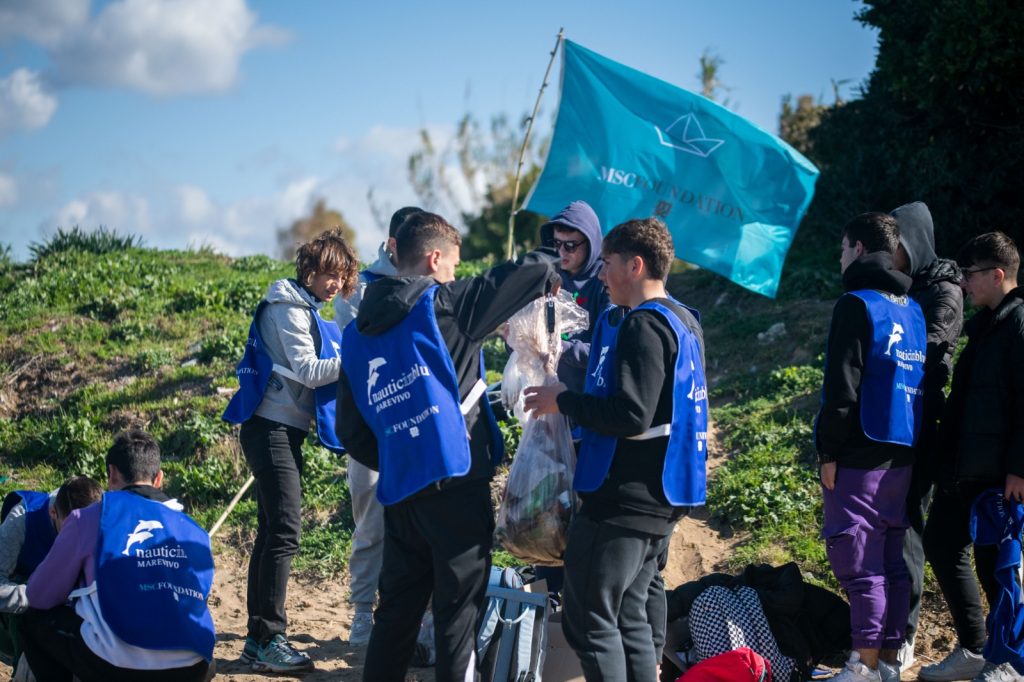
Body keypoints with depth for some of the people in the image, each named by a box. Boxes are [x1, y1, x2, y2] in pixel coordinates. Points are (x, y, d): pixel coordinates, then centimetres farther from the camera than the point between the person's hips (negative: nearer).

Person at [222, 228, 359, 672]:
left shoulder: (307, 310, 19)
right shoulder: (289, 308, -10)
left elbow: (311, 371, 16)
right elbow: (307, 370, -16)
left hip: (283, 431, 10)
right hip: (272, 429, -10)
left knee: (272, 532, 11)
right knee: (285, 533, -13)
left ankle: (259, 637, 15)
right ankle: (267, 640, -12)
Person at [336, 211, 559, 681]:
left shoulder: (357, 334, 12)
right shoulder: (443, 305, -5)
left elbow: (351, 431, 15)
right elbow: (535, 268, -4)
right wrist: (549, 276, 17)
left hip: (398, 489, 6)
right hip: (456, 483, -6)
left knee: (397, 608, 13)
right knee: (458, 608, 1)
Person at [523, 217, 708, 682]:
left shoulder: (644, 325, -16)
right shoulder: (684, 322, 14)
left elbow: (631, 415, -25)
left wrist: (563, 401, -11)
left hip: (623, 500, -10)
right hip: (660, 500, 10)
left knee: (589, 619, -5)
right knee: (631, 615, 15)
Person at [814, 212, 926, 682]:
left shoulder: (857, 305, -9)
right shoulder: (913, 309, 15)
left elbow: (842, 387, -14)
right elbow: (925, 381, 18)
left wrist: (828, 451, -10)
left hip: (861, 455, -8)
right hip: (902, 455, 8)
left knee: (857, 558, -5)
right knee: (892, 560, 10)